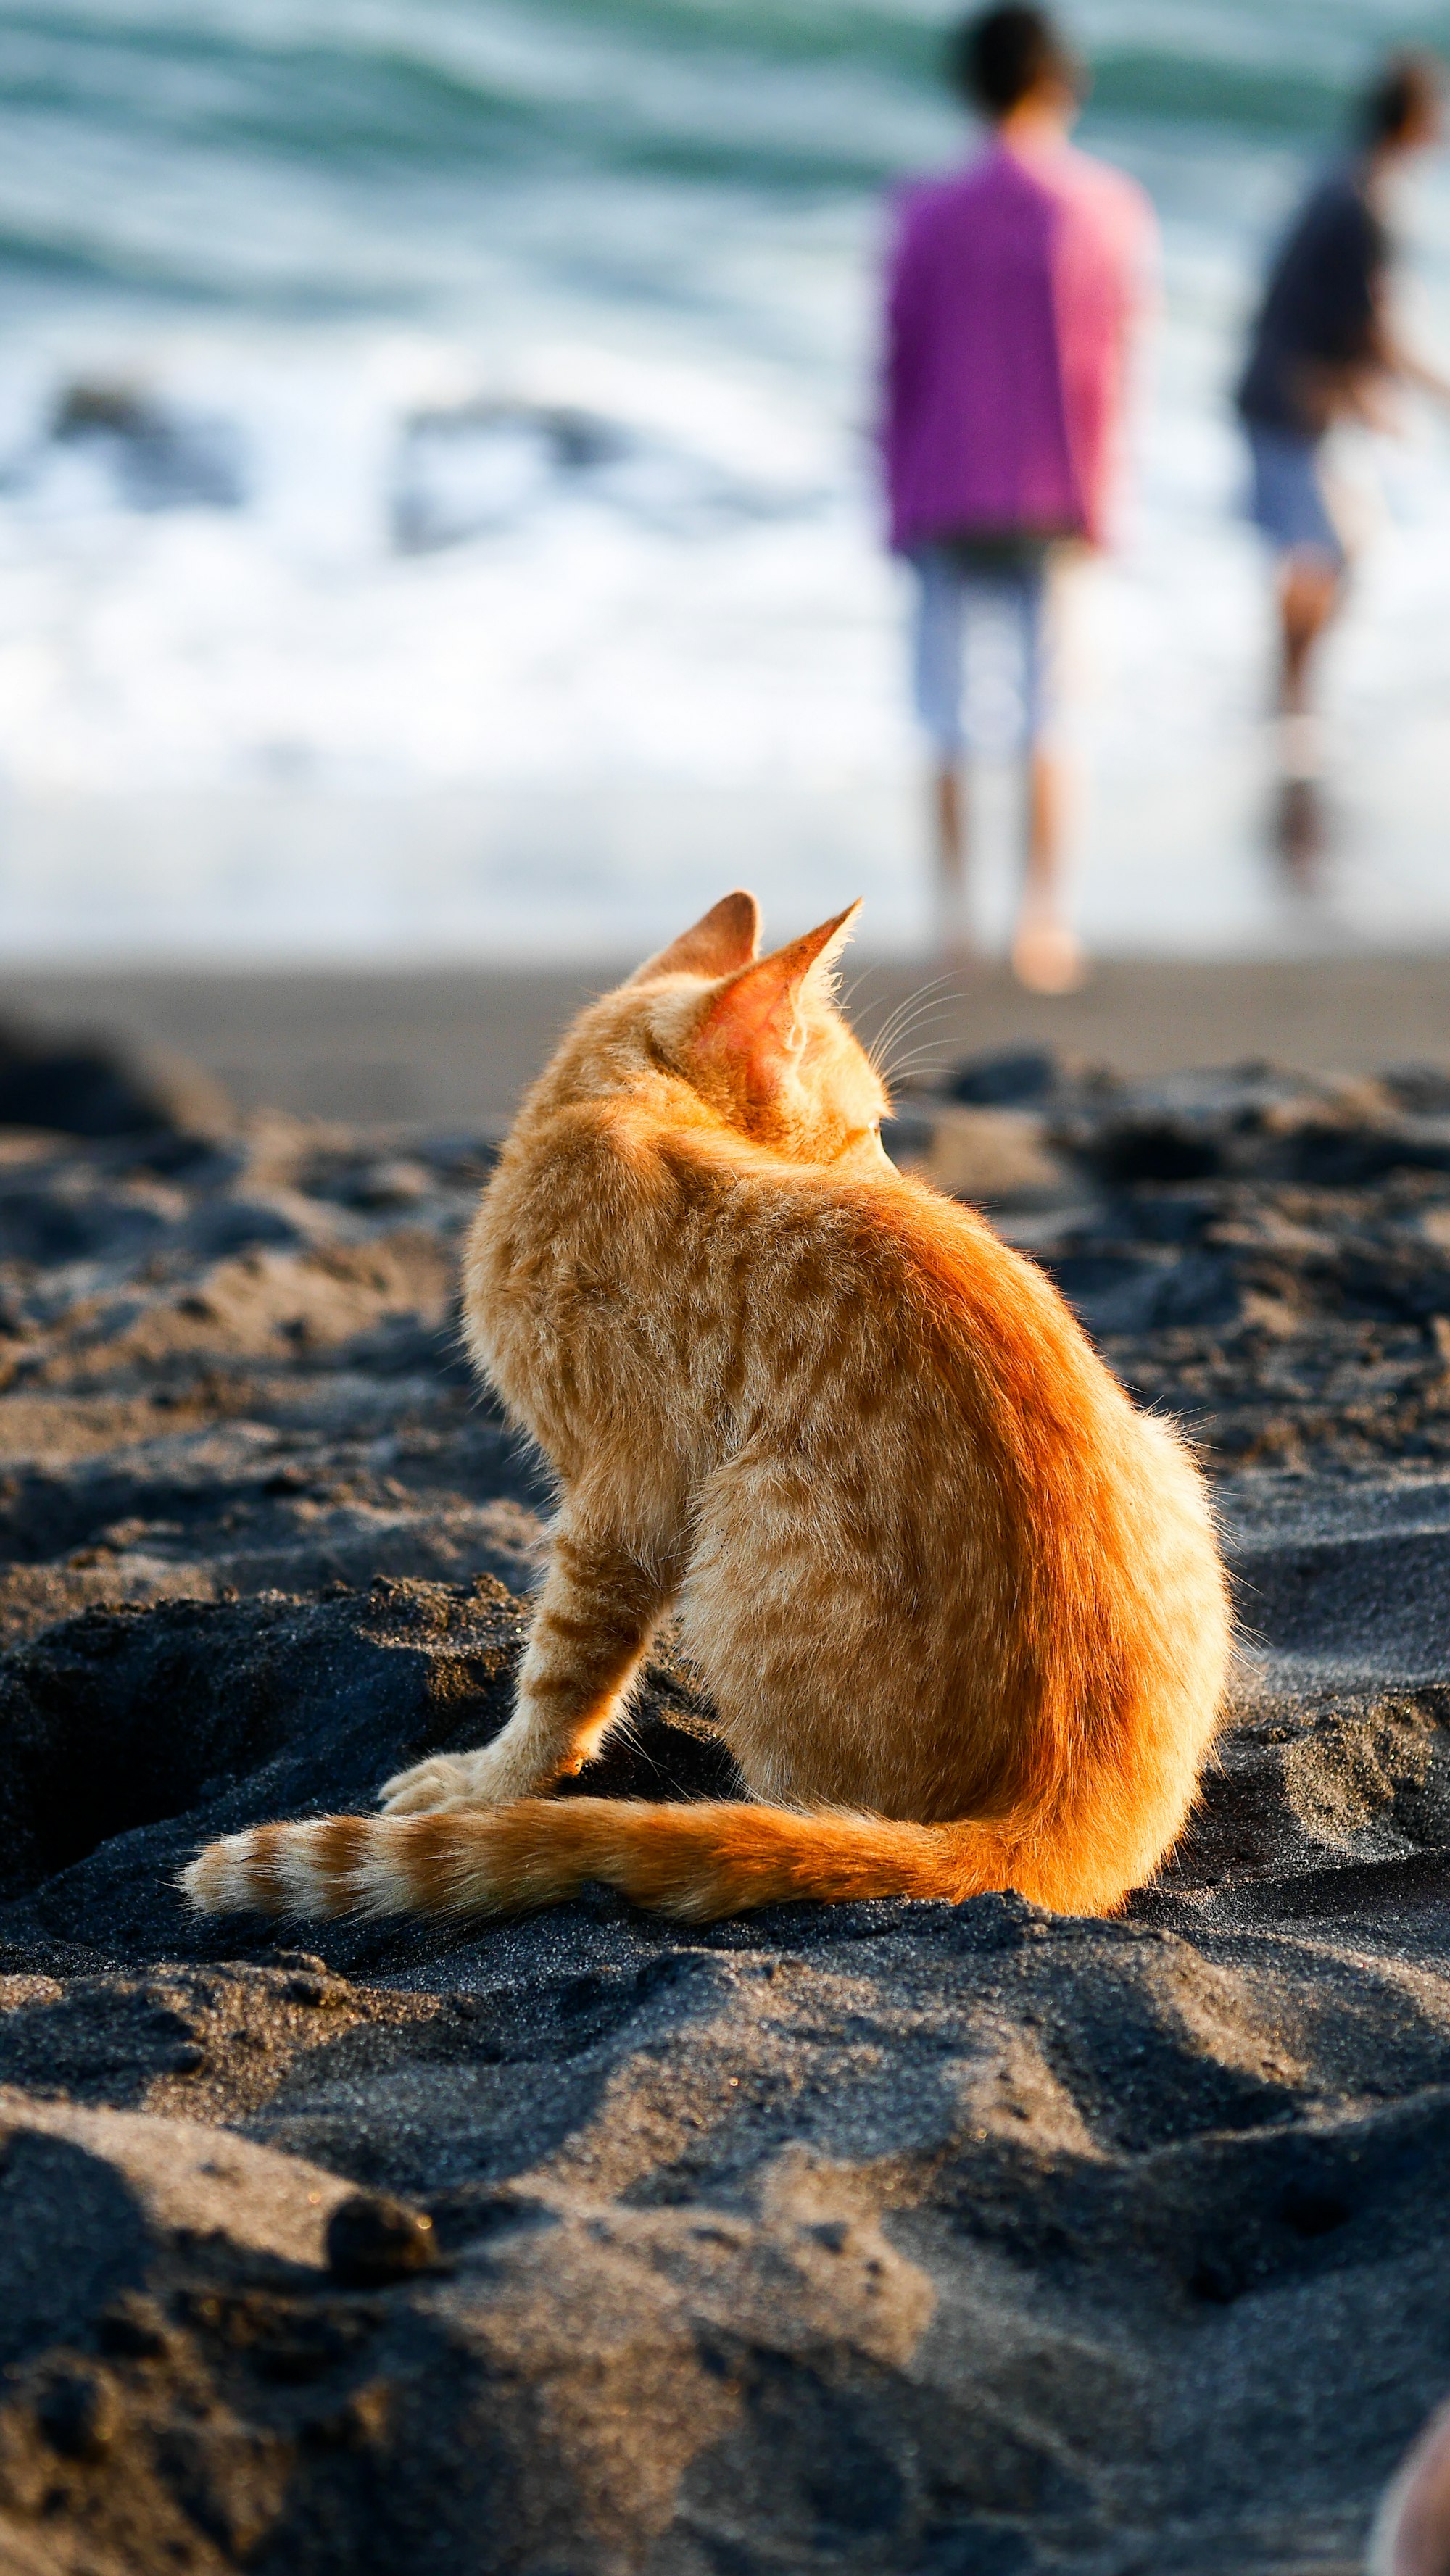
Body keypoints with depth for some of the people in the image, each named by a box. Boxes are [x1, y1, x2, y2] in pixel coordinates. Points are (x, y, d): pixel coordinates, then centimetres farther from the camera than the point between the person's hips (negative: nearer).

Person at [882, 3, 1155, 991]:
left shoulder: (932, 215, -2)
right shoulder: (1112, 212, -2)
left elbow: (902, 362, 1)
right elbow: (1110, 363, -1)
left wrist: (900, 501, 10)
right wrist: (1096, 499, 6)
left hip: (948, 491, 0)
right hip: (1056, 497, 0)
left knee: (950, 706, 7)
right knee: (1052, 709, 3)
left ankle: (954, 906, 6)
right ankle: (1044, 912, -4)